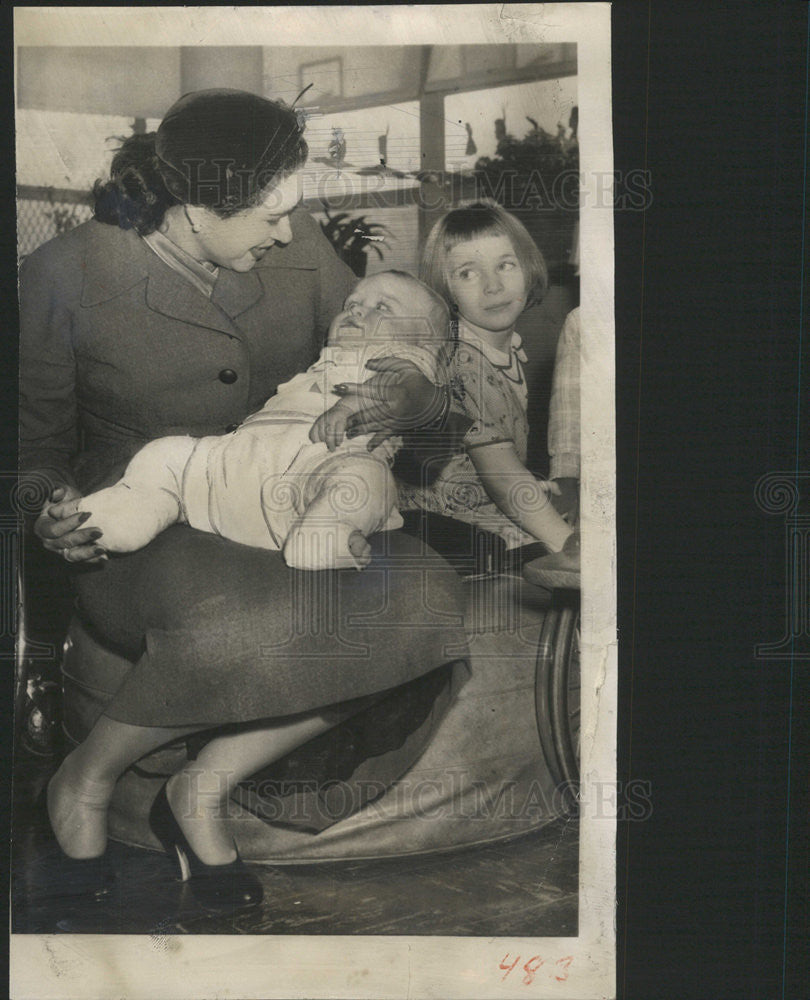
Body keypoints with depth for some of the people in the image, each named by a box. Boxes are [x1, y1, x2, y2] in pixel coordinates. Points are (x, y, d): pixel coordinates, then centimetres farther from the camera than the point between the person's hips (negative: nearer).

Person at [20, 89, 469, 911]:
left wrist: (410, 399, -21)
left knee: (419, 601, -24)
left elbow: (389, 361, 3)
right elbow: (35, 441, 1)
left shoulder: (295, 244, -2)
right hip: (142, 533, -4)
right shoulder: (65, 276, -10)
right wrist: (52, 509, -20)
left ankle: (203, 789, -9)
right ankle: (84, 778, -6)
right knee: (241, 619, -38)